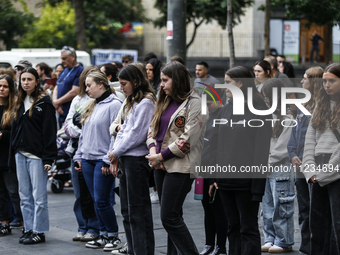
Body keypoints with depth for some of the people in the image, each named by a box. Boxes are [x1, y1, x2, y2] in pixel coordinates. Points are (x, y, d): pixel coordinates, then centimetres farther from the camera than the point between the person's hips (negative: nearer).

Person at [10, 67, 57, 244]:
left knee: (39, 195, -4)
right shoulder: (20, 103, 14)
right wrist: (14, 149, 12)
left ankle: (39, 232, 1)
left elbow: (49, 132, -10)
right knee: (25, 195, 9)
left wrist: (48, 158, -15)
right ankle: (29, 229, 15)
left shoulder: (44, 103, -6)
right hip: (20, 155, 7)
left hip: (36, 155, -7)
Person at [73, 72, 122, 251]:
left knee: (102, 200, -7)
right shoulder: (92, 106, 16)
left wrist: (109, 160, -18)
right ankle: (103, 235, 18)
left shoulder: (114, 104, -10)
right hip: (87, 160, 8)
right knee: (96, 200, 10)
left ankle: (113, 236, 6)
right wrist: (79, 156, 16)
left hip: (103, 161, -8)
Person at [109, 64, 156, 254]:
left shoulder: (146, 103, -12)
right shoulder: (129, 102, 18)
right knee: (127, 208, 13)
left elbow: (136, 134, -16)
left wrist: (116, 153, -9)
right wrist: (118, 127, -3)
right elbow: (115, 124, 20)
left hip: (137, 158, -10)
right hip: (125, 159, 10)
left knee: (137, 210, -7)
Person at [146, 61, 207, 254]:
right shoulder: (166, 102, 17)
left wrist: (161, 156, -13)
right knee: (173, 216, 10)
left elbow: (188, 139, -16)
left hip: (180, 167, -8)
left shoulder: (194, 103, -9)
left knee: (169, 217, -12)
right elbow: (153, 128, 17)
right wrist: (153, 150, -3)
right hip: (161, 166, 8)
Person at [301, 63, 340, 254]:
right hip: (318, 177, 7)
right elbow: (310, 141, 14)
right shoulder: (320, 107, 17)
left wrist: (324, 173, -12)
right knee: (318, 224, 9)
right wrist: (310, 171, 2)